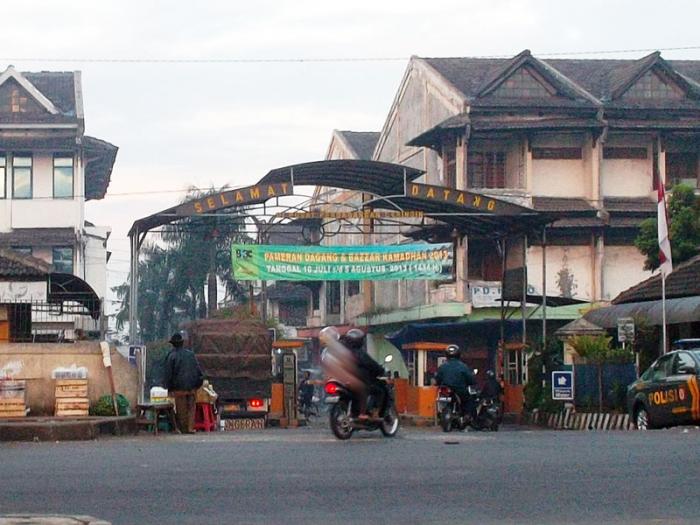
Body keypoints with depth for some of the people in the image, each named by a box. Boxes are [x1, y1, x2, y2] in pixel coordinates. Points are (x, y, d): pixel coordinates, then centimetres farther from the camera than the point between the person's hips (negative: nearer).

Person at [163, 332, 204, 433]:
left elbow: (168, 373, -5)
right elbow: (197, 369, 7)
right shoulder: (190, 354, 5)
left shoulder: (172, 356, -7)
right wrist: (199, 382, 16)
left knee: (181, 409, 3)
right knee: (191, 407, 9)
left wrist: (168, 387, 4)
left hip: (179, 388, -3)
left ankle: (183, 428, 4)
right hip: (191, 386, 3)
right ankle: (190, 428, 3)